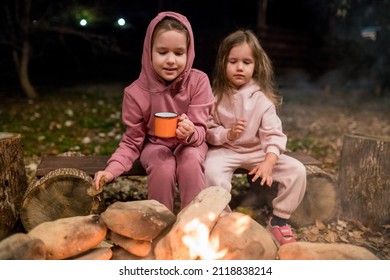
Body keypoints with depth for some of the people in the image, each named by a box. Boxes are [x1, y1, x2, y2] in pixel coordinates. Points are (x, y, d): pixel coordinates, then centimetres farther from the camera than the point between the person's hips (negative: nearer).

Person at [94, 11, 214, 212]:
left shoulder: (199, 81, -17)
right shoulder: (136, 92, -17)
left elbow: (200, 131, -17)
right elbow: (132, 141, -9)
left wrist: (190, 133, -42)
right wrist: (111, 170, -26)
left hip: (189, 144, 1)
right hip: (155, 146, 0)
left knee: (191, 160, -32)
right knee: (163, 167, -31)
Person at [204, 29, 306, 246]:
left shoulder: (262, 97, -5)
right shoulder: (216, 95, -5)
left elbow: (274, 134, -9)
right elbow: (208, 131, -3)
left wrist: (268, 163, -25)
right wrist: (227, 134, -23)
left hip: (257, 151, 2)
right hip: (224, 151, -2)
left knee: (297, 170, -14)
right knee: (212, 172, -35)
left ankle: (279, 220, 4)